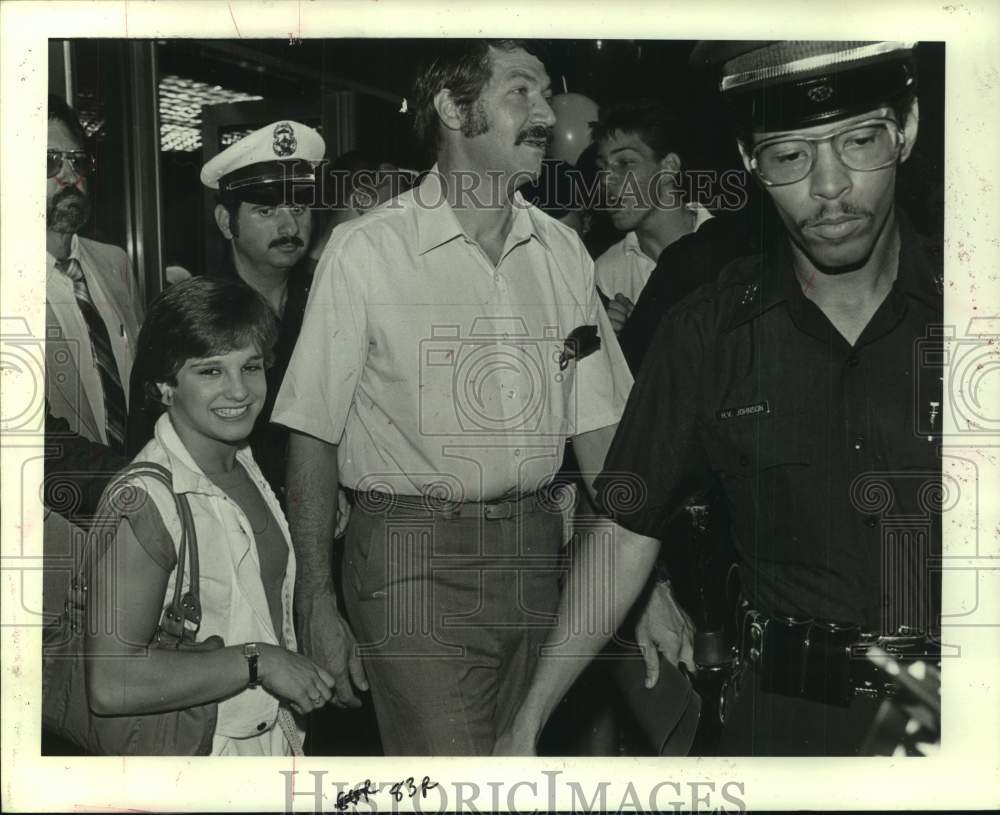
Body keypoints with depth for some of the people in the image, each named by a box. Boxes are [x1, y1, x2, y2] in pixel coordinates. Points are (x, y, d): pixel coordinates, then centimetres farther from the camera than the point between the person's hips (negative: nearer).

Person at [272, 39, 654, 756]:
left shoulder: (563, 252, 7)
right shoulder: (365, 250, -8)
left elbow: (598, 426, 9)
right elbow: (312, 435, -5)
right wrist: (317, 605, -7)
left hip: (535, 551, 5)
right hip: (413, 555, -5)